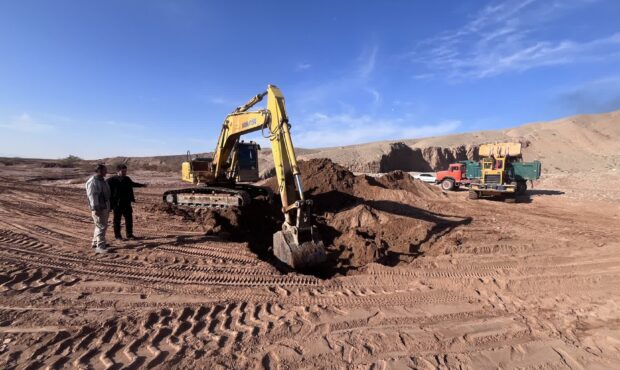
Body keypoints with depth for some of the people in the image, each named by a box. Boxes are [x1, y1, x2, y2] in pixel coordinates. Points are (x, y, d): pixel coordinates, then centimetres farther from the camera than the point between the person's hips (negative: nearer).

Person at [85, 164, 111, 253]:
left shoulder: (102, 180, 14)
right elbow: (92, 196, -21)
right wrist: (95, 209, -25)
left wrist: (109, 207, 22)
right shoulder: (92, 182, -16)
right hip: (98, 209, -10)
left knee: (101, 226, 18)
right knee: (101, 226, -11)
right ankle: (100, 247, -8)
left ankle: (95, 243, 31)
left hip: (105, 207, 10)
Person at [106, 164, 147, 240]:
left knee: (129, 219, 9)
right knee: (117, 220, 6)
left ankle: (129, 234, 20)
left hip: (127, 203, 6)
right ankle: (117, 235, 18)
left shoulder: (127, 179, 10)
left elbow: (132, 184, 31)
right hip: (117, 204, -5)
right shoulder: (112, 180, -10)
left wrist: (142, 185, 44)